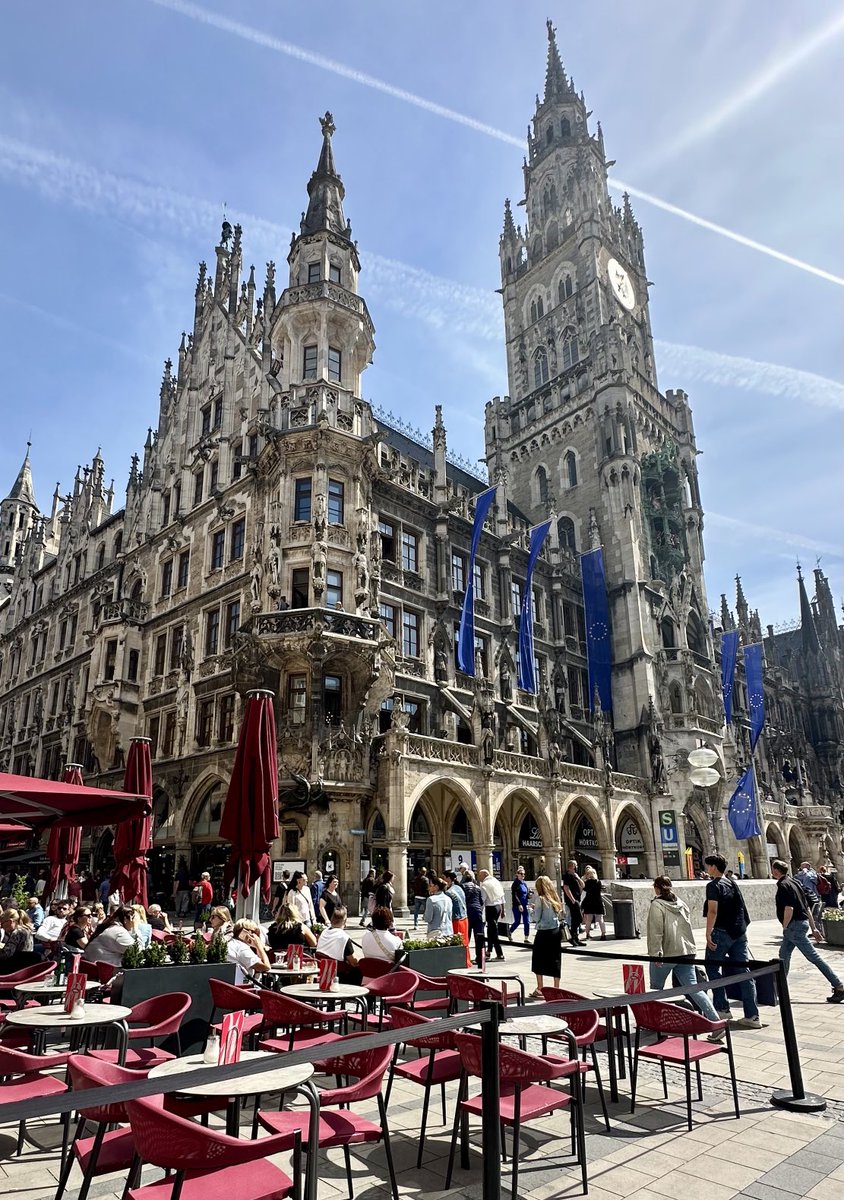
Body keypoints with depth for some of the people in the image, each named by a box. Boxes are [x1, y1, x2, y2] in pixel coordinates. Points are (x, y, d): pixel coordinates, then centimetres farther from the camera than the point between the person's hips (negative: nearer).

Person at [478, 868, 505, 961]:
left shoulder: (484, 885, -12)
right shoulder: (497, 882, 11)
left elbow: (482, 900, -16)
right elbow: (502, 898, 15)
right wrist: (502, 910, 22)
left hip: (490, 907, -8)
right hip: (499, 906, 8)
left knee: (493, 930, -3)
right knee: (491, 928, 20)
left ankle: (500, 954, -4)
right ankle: (490, 950, 28)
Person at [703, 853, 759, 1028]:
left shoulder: (714, 885, -10)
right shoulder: (733, 883, 13)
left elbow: (713, 911, -19)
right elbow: (740, 908, 18)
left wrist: (708, 934, -19)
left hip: (722, 932, -7)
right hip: (740, 932, 7)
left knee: (712, 967, 6)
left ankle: (722, 1009, 6)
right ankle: (752, 1016, 5)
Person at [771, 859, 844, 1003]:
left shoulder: (783, 886, -15)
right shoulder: (794, 882, 13)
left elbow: (789, 909, -25)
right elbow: (807, 906, 16)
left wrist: (784, 927, -11)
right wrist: (813, 928, 18)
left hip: (794, 925, -10)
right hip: (802, 923, 10)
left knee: (814, 957, -6)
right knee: (784, 954, 17)